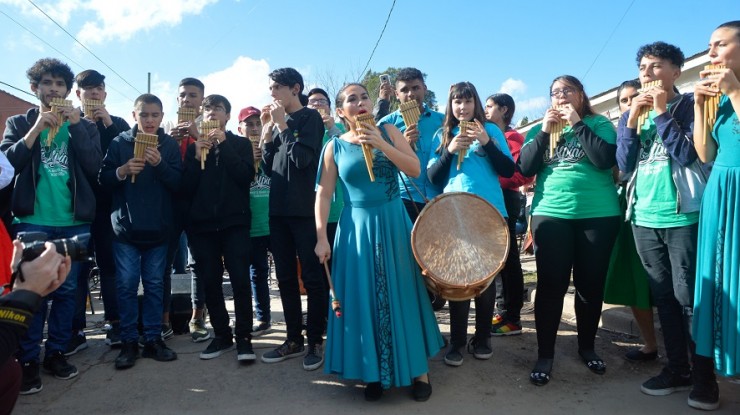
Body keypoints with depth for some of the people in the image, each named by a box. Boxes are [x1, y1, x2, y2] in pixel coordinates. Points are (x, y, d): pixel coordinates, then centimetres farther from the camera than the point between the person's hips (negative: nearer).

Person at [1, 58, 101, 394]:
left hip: (74, 222, 1)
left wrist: (76, 125, -10)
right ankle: (28, 360, 9)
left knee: (66, 289, 6)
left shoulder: (83, 125, 10)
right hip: (32, 220, -1)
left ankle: (56, 353, 19)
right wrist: (37, 128, -11)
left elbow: (94, 167, -4)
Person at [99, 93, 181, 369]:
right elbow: (103, 179, 1)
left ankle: (153, 339, 17)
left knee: (155, 285, 8)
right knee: (126, 285, 2)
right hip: (126, 227, 0)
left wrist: (160, 164, -20)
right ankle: (129, 342, 13)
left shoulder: (170, 145, 4)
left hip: (158, 228, 1)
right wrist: (122, 171, -18)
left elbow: (178, 183, -4)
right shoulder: (119, 142, 4)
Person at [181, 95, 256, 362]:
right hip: (201, 224, 3)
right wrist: (197, 157, -9)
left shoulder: (240, 144, 9)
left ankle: (243, 337, -1)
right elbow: (186, 188, 4)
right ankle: (221, 335, 16)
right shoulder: (194, 147, 15)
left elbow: (247, 176, -9)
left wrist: (224, 145, -9)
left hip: (234, 222, -3)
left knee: (240, 280, -9)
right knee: (210, 282, 4)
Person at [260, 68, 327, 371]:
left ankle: (316, 341, 8)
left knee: (312, 277, -1)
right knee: (286, 277, 10)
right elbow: (268, 168, 13)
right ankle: (294, 339, 20)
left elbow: (302, 159, -15)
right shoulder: (278, 122, 17)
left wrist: (282, 125, -9)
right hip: (278, 210, 7)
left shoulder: (310, 117, -1)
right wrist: (267, 132, 3)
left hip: (304, 210, -7)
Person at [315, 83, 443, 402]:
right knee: (364, 299, 4)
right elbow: (324, 194, 0)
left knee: (402, 293, 5)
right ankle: (374, 372, 20)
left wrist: (380, 144, -15)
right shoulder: (334, 146, 1)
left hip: (394, 224, 0)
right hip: (356, 228, 0)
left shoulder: (388, 132, 2)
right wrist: (321, 237, -7)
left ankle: (418, 369, 18)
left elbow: (415, 170, -6)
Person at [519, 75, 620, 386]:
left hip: (599, 215, -1)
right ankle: (545, 354, 7)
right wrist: (545, 130, -6)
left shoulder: (599, 123, 6)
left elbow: (605, 160, -12)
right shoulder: (541, 129, 13)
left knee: (591, 284, 9)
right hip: (551, 214, 1)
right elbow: (525, 168, 1)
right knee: (551, 285, -2)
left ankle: (587, 346, 27)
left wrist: (577, 123, -10)